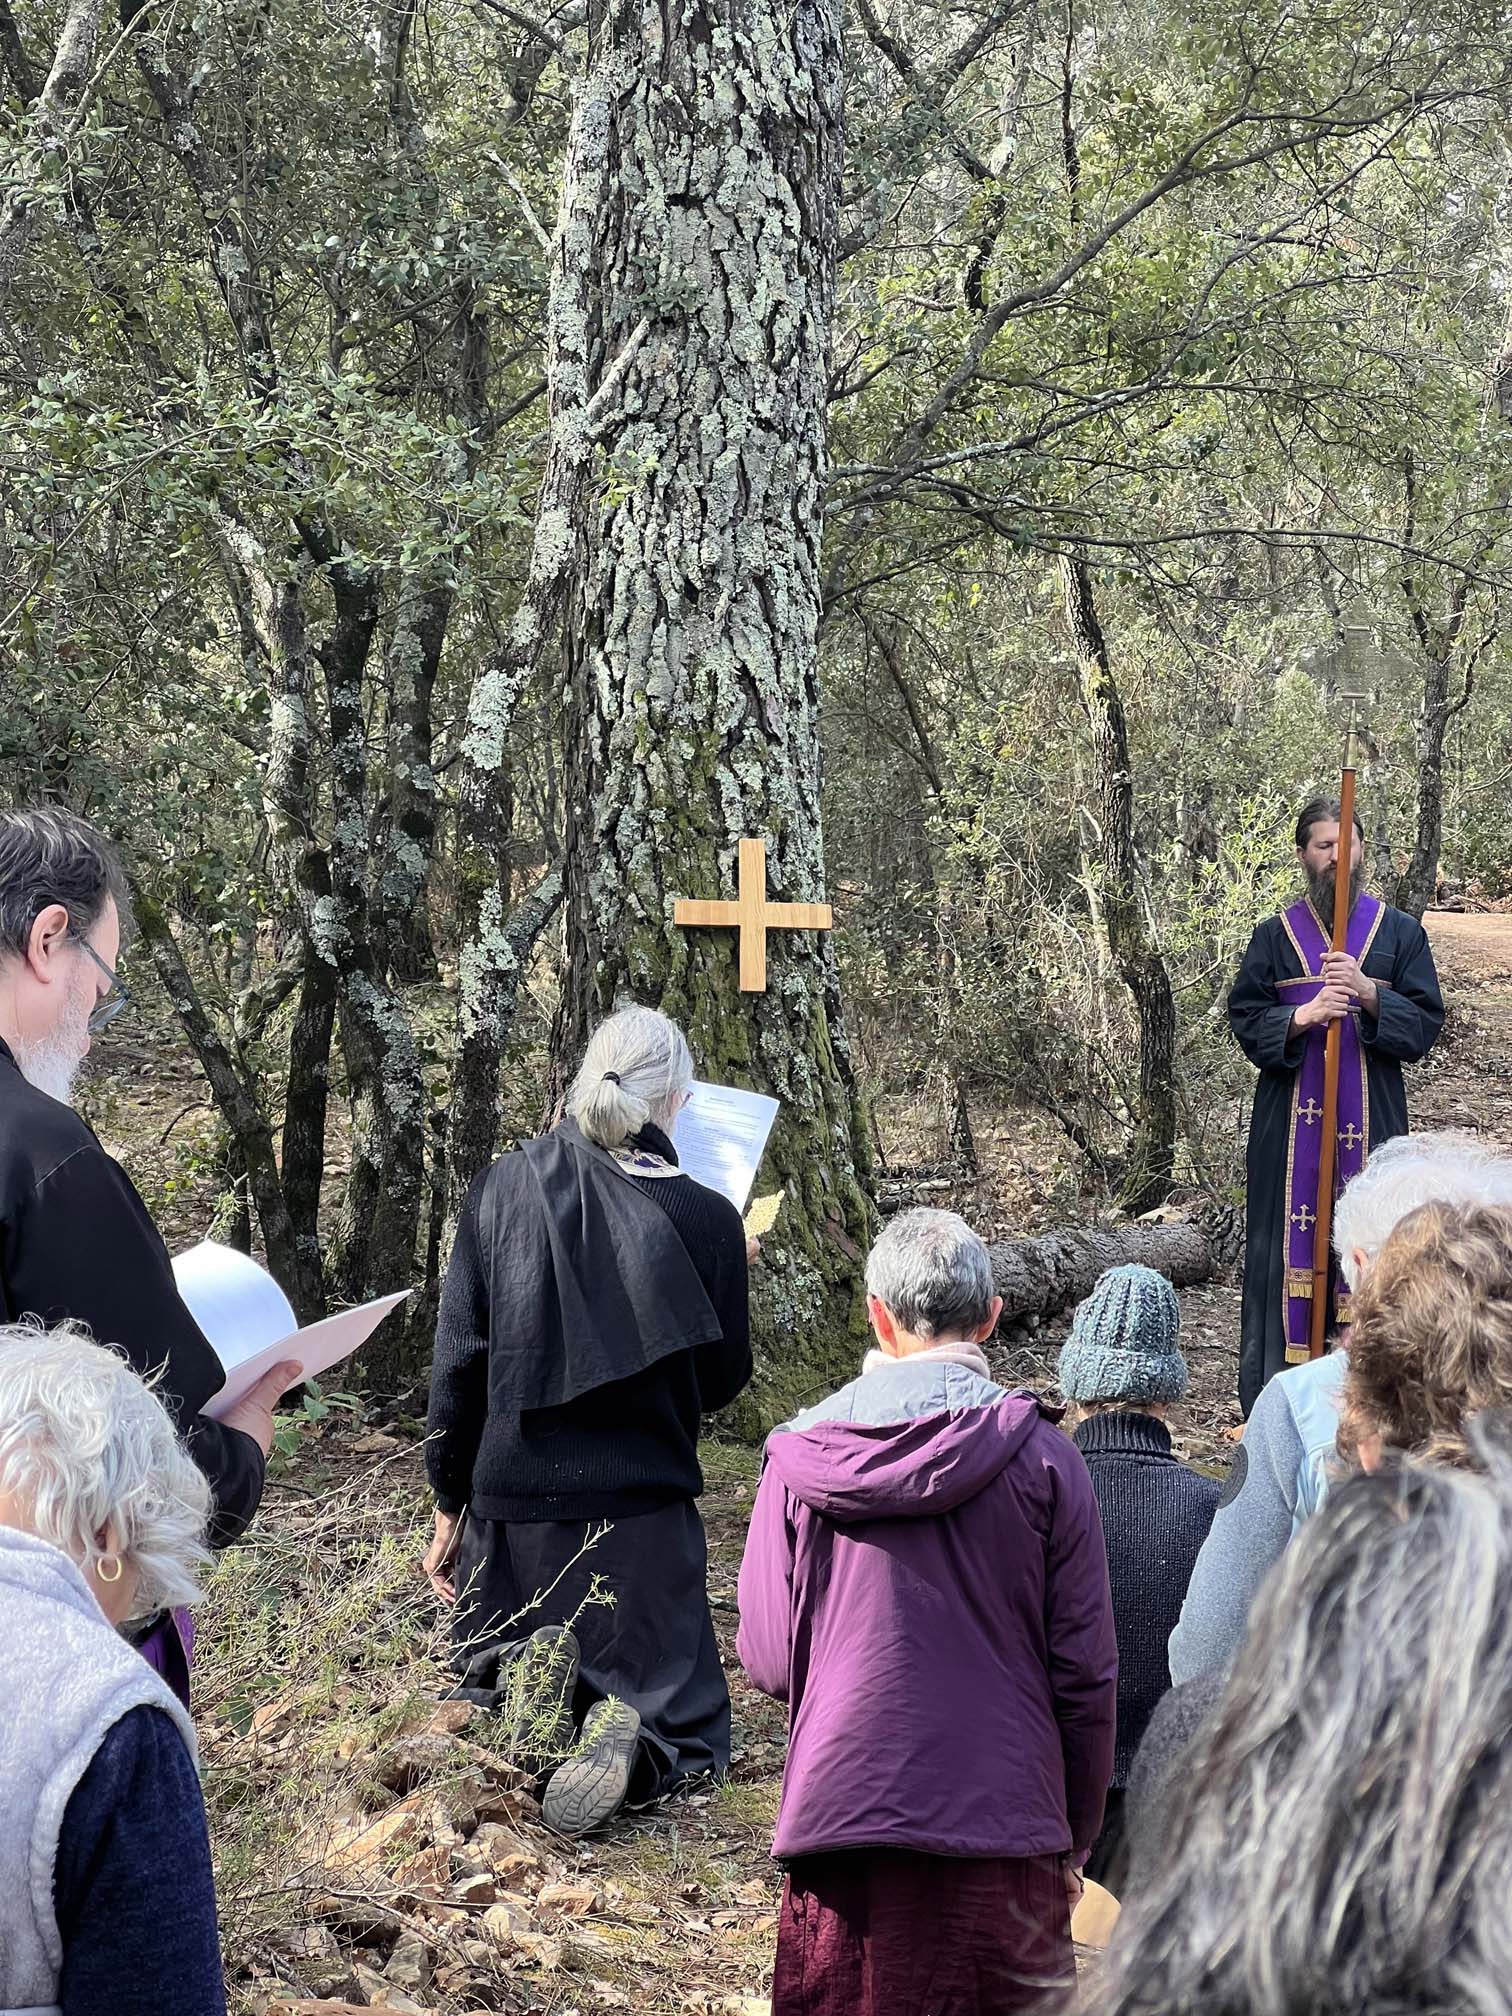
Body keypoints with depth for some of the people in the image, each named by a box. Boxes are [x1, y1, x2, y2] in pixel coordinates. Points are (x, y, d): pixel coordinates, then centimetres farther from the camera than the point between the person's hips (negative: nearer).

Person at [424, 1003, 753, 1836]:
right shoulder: (704, 1219, -10)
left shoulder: (501, 1189, -3)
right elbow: (721, 1381, 3)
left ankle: (526, 1672, -7)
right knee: (685, 1728, 12)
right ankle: (627, 1736, -24)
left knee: (486, 1659, 29)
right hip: (641, 1509, -2)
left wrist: (450, 1503, 10)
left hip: (512, 1496, 2)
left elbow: (457, 1360, 0)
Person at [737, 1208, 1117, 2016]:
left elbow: (768, 1662, -1)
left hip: (842, 1827, 1)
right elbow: (1085, 1673, -2)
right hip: (1005, 1828, 0)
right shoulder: (1041, 1455, -4)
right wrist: (1075, 1841, 11)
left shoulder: (802, 1456, -3)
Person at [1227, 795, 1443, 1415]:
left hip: (1371, 1117, 0)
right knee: (1291, 1243, -2)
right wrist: (1302, 1016, -14)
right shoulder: (1275, 935, 9)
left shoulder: (1399, 932, 7)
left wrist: (1368, 992, -14)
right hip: (1292, 1121, 0)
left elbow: (1426, 1022, 2)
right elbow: (1245, 1019, 4)